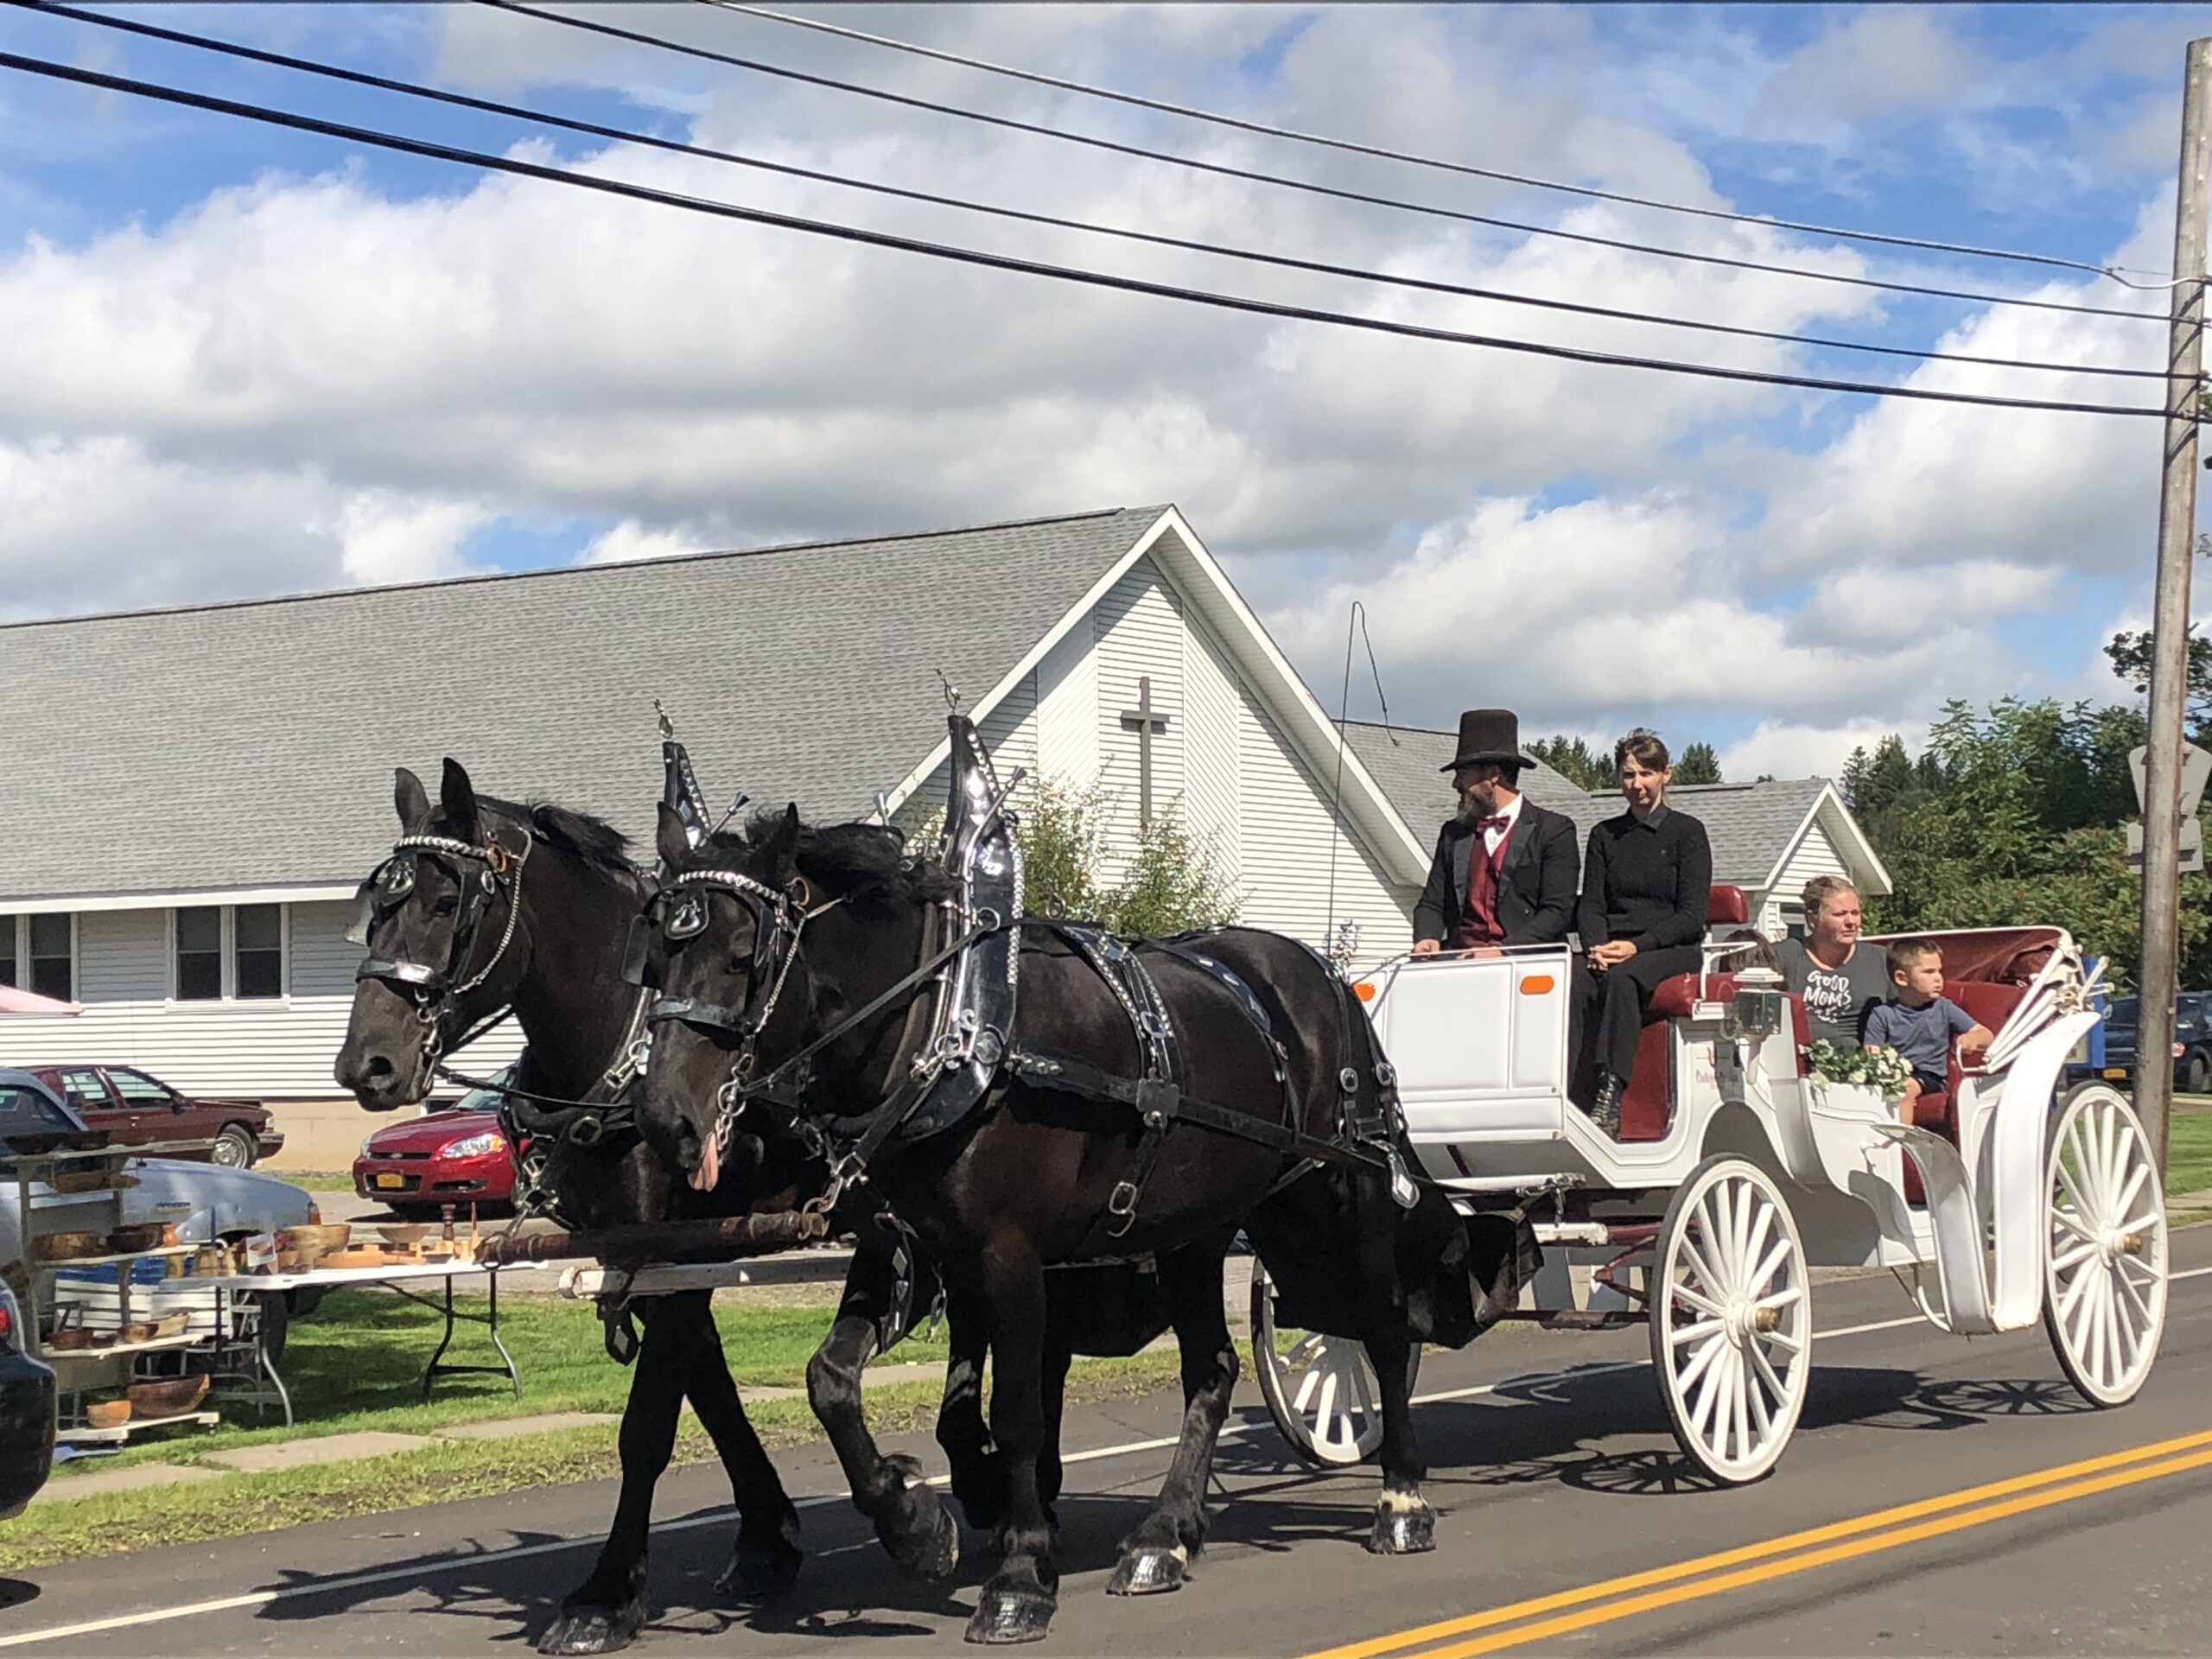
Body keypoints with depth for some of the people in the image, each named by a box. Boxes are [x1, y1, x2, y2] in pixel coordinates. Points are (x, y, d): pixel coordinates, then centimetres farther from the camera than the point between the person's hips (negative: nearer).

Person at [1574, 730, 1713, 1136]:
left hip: (1672, 950, -3)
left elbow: (1693, 914, -2)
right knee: (1573, 990, -32)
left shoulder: (1687, 832, 6)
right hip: (1611, 951, 3)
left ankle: (1610, 1097, -48)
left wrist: (1638, 945, -15)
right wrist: (1597, 946, -10)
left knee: (1622, 978, -38)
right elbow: (1590, 904, 12)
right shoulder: (1604, 835, 19)